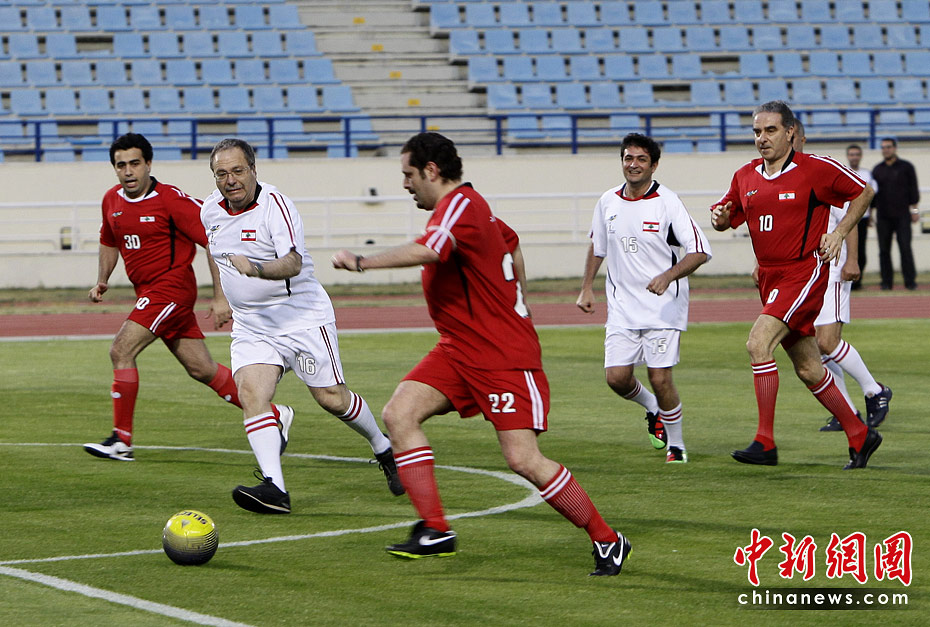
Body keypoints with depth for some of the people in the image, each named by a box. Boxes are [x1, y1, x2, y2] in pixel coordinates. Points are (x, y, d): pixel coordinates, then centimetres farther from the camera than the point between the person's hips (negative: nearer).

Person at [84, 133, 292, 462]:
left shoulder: (171, 199, -14)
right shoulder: (112, 200, 7)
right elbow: (109, 244, 25)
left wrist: (220, 296, -17)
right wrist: (102, 281, 9)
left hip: (172, 285, -8)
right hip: (147, 291, 8)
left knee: (121, 350, -18)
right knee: (202, 370, 9)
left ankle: (121, 440, -11)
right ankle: (274, 415, 20)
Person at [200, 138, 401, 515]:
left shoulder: (275, 205, -18)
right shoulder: (211, 210, 4)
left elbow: (293, 263, -32)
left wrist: (256, 269, -50)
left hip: (302, 318, -5)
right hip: (251, 327, 5)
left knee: (331, 397, 0)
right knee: (251, 394, -18)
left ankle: (383, 450, 29)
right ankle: (274, 489, -28)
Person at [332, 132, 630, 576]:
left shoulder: (460, 204, -17)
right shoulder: (469, 206, 15)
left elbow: (425, 252, -37)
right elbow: (512, 245, 32)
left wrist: (361, 262, -35)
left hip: (504, 356, -10)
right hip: (459, 351, 10)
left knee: (524, 460, -14)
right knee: (399, 414, -7)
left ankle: (607, 541, 1)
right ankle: (435, 531, -8)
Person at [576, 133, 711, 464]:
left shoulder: (667, 202, -10)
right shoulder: (608, 202, 5)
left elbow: (700, 250, -13)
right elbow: (597, 246, 22)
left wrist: (668, 276, -26)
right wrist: (586, 288, 19)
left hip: (663, 307, -4)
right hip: (622, 308, 4)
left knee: (660, 378, -10)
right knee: (617, 377, -4)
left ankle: (676, 443, 12)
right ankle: (653, 410, 28)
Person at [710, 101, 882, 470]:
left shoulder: (817, 169, -8)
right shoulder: (745, 177, 7)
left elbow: (863, 192, 3)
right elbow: (726, 217, 18)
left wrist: (839, 233, -7)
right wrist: (719, 218, -6)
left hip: (804, 271, -7)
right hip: (770, 278, 7)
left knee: (758, 343, -23)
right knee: (807, 368, 11)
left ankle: (765, 443, -21)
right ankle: (860, 436, 26)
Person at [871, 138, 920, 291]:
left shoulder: (906, 167, 6)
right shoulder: (877, 169, 13)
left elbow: (913, 189, 5)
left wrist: (914, 209, -2)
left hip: (902, 215, -3)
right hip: (883, 217, 3)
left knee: (905, 248, -8)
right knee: (884, 250, 0)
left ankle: (910, 281, -6)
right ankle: (886, 282, 5)